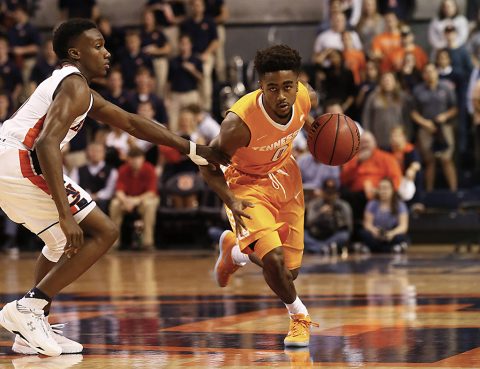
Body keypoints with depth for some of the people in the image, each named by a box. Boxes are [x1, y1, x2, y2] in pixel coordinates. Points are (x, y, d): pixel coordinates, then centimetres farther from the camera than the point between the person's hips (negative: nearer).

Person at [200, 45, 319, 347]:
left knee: (290, 272, 11)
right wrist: (231, 201, -34)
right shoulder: (240, 122, -36)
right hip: (249, 185, -5)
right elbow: (209, 164, -21)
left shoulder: (305, 97, -22)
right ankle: (299, 316, 5)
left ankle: (234, 249, 42)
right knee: (273, 258, -26)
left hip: (285, 175, 5)